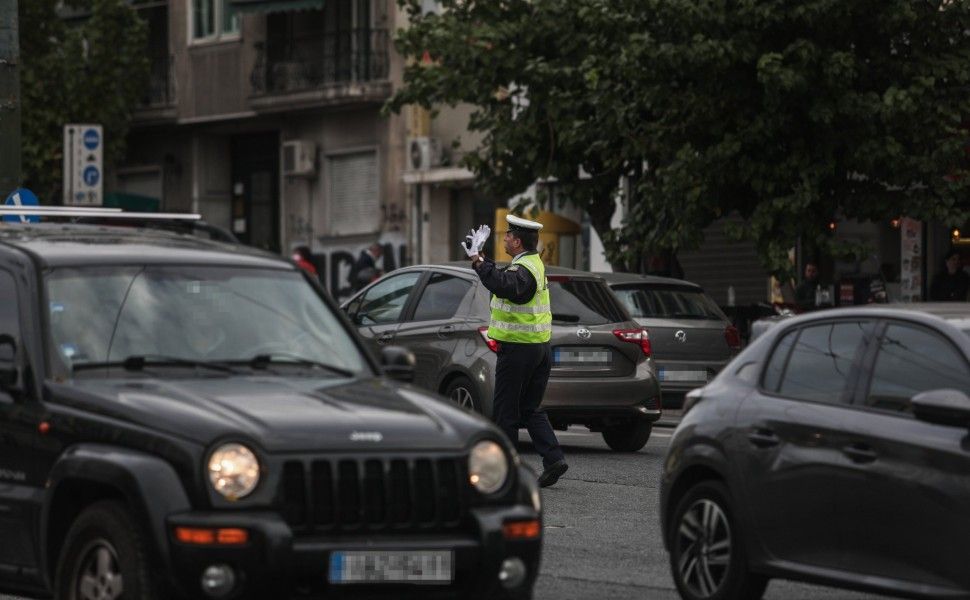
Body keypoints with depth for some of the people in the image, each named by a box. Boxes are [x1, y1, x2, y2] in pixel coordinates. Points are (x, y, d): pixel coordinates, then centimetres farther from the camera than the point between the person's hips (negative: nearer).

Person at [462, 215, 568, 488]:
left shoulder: (523, 270, -19)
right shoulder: (534, 263, 12)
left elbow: (502, 285, -42)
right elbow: (503, 279, 28)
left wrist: (477, 260, -41)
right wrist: (479, 256, 25)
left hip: (518, 349, -9)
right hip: (540, 347, 9)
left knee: (505, 412, 1)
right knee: (530, 409, 13)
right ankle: (553, 458, -1)